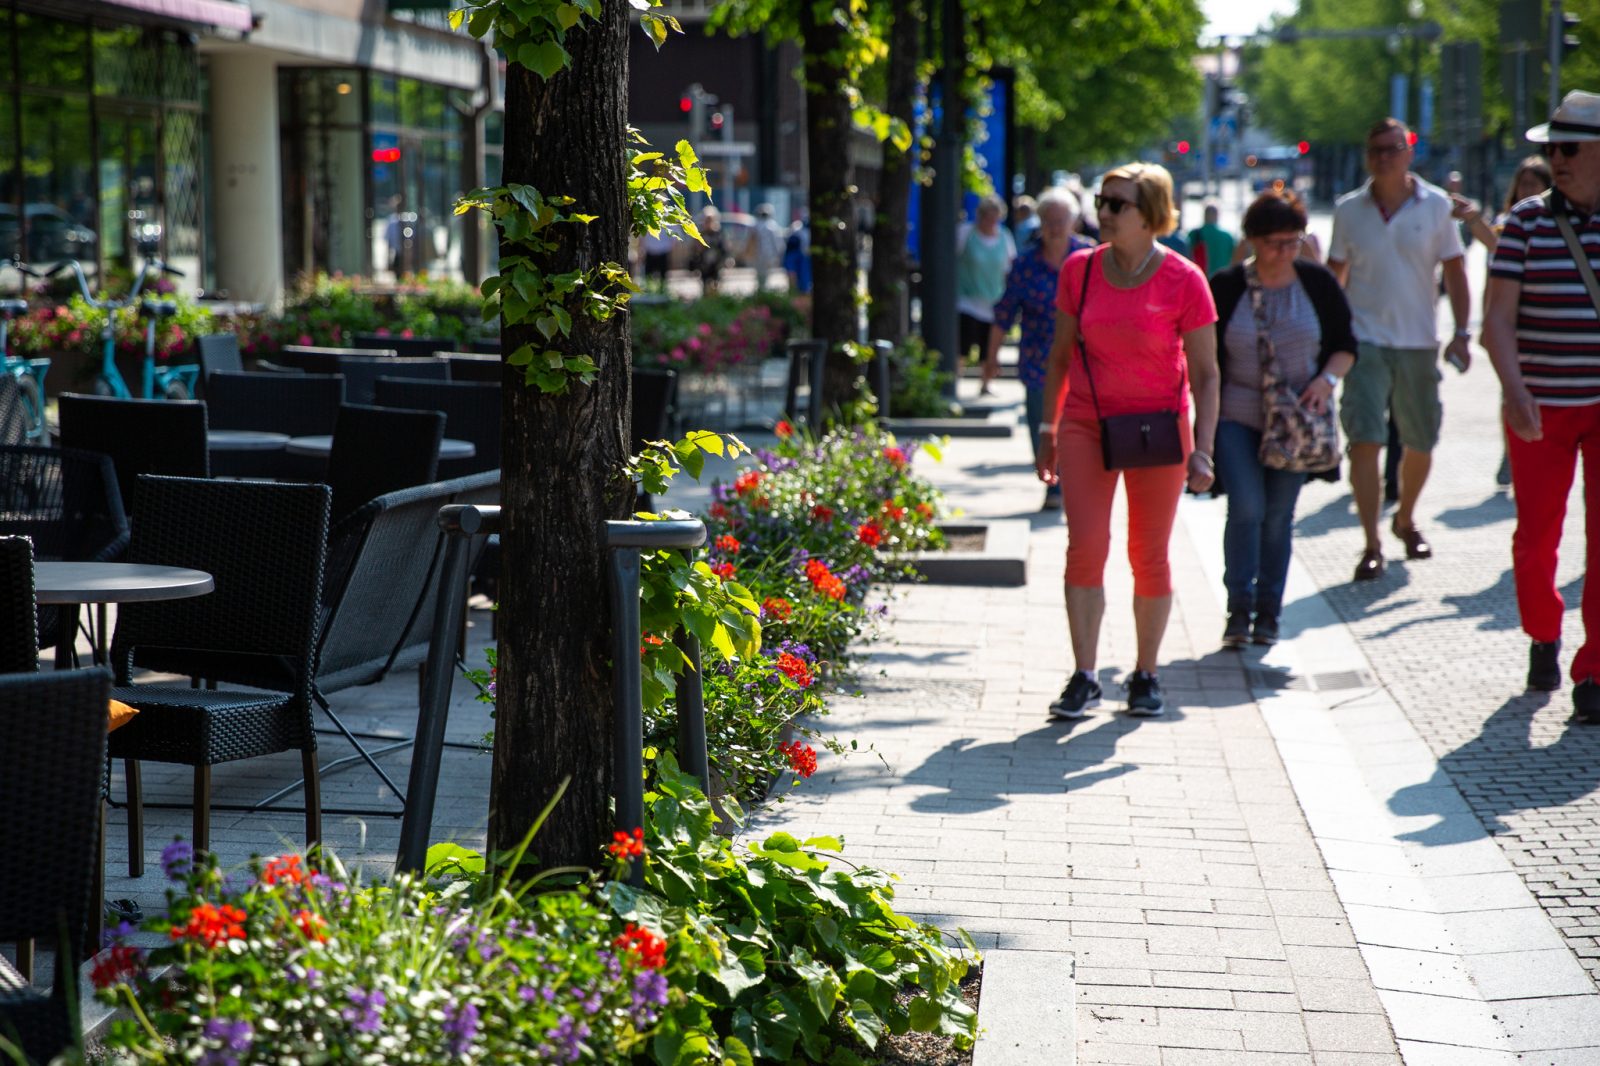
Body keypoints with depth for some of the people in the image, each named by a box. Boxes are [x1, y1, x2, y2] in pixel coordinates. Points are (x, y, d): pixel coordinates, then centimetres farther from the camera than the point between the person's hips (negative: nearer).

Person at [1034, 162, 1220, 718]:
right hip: (1087, 423, 2)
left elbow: (1205, 373, -6)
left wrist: (1202, 450, -12)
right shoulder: (1079, 270, -1)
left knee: (1149, 557, 6)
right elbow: (1060, 355, 10)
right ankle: (1083, 677, -5)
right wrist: (1048, 429, 12)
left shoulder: (1183, 280, -9)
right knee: (1085, 545, -9)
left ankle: (1146, 674, 20)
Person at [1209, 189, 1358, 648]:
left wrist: (1327, 379, -11)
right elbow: (1206, 359, 2)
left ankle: (1268, 611, 17)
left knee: (1278, 515, 5)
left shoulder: (1317, 283, 1)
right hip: (1236, 416, -2)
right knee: (1246, 507, -14)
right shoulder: (1226, 287, -3)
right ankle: (1239, 609, -1)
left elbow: (1345, 346, 9)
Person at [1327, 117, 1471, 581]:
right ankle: (1371, 546, -10)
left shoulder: (1436, 205, 0)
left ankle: (1405, 521, 37)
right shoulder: (1348, 210, 2)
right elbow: (1334, 275, 11)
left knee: (1420, 444, 10)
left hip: (1418, 343, 1)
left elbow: (1454, 271, 4)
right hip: (1365, 340, -1)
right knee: (1365, 441, -14)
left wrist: (1461, 333, -4)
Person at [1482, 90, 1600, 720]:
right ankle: (1543, 637, 35)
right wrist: (1515, 391, -21)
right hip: (1541, 406, 0)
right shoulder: (1528, 221, -1)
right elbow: (1498, 318, -6)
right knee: (1536, 538, 7)